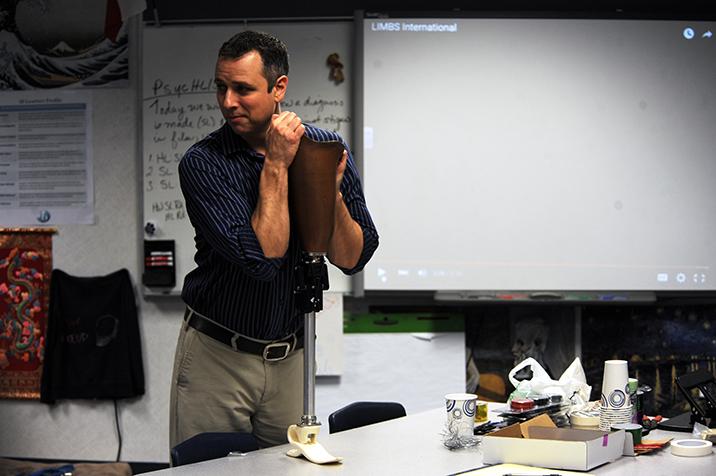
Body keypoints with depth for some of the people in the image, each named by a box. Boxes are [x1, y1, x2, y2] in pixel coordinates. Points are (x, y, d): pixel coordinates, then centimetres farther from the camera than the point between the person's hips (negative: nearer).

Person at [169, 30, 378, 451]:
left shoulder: (327, 148, -3)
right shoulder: (203, 163, -14)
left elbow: (352, 258, -3)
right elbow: (263, 257, -24)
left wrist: (331, 192, -19)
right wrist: (276, 165, -21)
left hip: (291, 358, 3)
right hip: (216, 354, -3)